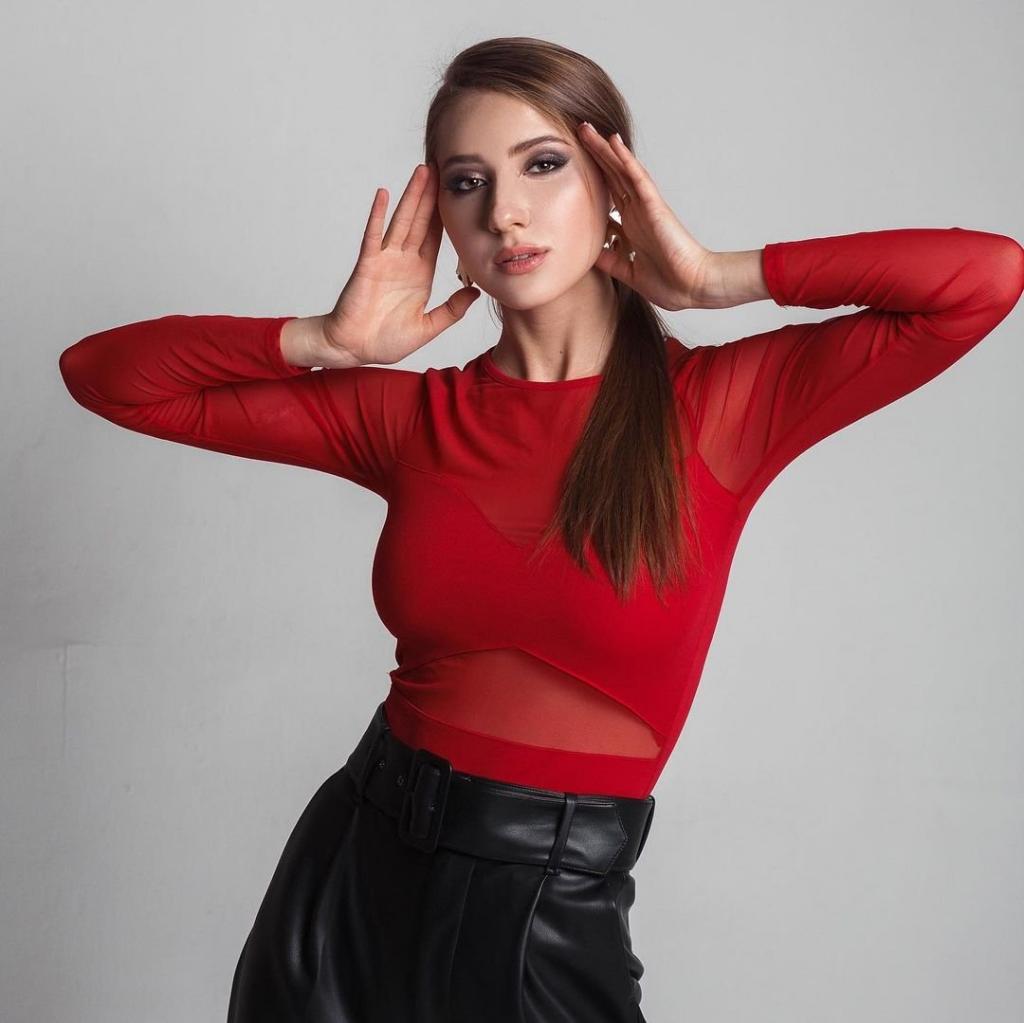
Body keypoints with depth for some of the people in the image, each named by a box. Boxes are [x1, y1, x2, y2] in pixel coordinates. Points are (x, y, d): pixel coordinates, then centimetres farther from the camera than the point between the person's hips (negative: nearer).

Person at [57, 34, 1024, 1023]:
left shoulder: (721, 407, -8)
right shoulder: (409, 416, -1)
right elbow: (105, 373, 2)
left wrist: (717, 279, -13)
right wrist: (331, 341, -10)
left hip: (550, 923, -2)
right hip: (351, 882, 3)